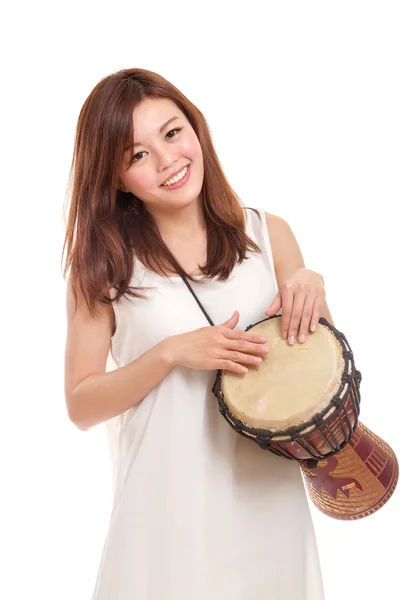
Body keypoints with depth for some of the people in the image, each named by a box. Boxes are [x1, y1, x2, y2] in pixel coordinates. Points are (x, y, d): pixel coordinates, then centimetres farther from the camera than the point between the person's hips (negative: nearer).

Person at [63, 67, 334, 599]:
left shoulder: (269, 234, -1)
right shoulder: (105, 261, -5)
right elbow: (81, 405, -5)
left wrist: (311, 289, -12)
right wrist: (172, 353, -18)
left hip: (265, 494, 2)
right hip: (165, 506, -2)